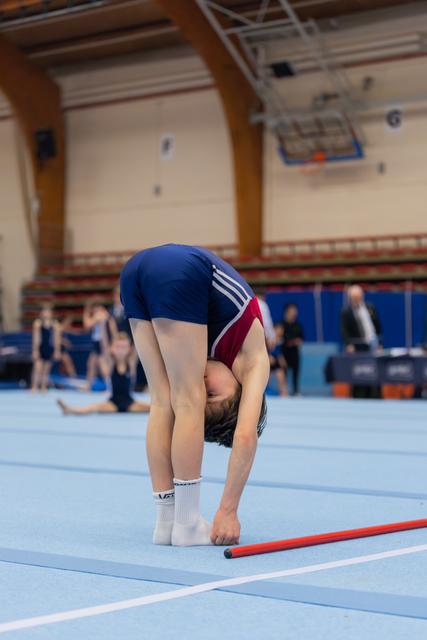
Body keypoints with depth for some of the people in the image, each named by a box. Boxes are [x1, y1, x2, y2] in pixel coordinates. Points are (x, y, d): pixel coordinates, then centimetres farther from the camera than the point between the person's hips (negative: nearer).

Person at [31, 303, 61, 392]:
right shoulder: (38, 323, -2)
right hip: (40, 349, -2)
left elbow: (57, 338, 5)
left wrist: (57, 351, 1)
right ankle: (34, 387, -13)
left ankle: (43, 388, 14)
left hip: (50, 350, 2)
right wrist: (35, 350, -8)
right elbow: (36, 338, -3)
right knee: (38, 369, -12)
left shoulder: (55, 324, 2)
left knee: (46, 371, 8)